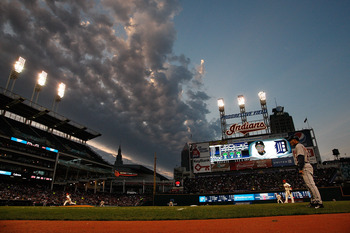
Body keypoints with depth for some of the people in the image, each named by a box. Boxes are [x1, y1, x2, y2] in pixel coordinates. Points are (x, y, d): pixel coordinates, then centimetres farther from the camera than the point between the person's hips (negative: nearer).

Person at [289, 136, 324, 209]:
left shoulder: (298, 146, -3)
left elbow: (301, 157, -16)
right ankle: (313, 201, 11)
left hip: (305, 167, -11)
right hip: (307, 165, 11)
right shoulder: (302, 146, 28)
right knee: (310, 185, 9)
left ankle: (319, 202, -18)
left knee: (310, 184, -15)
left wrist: (300, 168, -21)